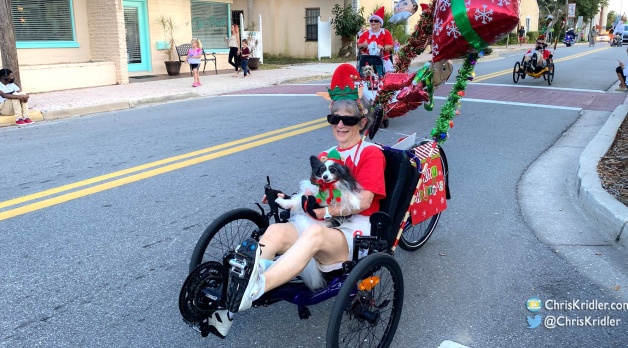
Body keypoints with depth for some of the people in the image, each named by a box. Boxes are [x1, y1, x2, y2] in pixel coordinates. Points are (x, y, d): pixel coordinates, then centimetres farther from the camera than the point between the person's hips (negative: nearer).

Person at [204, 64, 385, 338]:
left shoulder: (371, 153, 2)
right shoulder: (325, 156, 21)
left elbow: (363, 201, -11)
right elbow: (315, 199, 16)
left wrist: (322, 210, -17)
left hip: (354, 229, -5)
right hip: (320, 223, 5)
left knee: (314, 234, -40)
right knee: (275, 231, -27)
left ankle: (254, 289, -56)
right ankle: (228, 301, -39)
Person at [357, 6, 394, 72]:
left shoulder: (386, 33, 6)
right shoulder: (365, 34, 14)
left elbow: (390, 46, -2)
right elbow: (358, 46, 13)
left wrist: (383, 48, -22)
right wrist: (363, 45, -10)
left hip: (382, 59, -2)